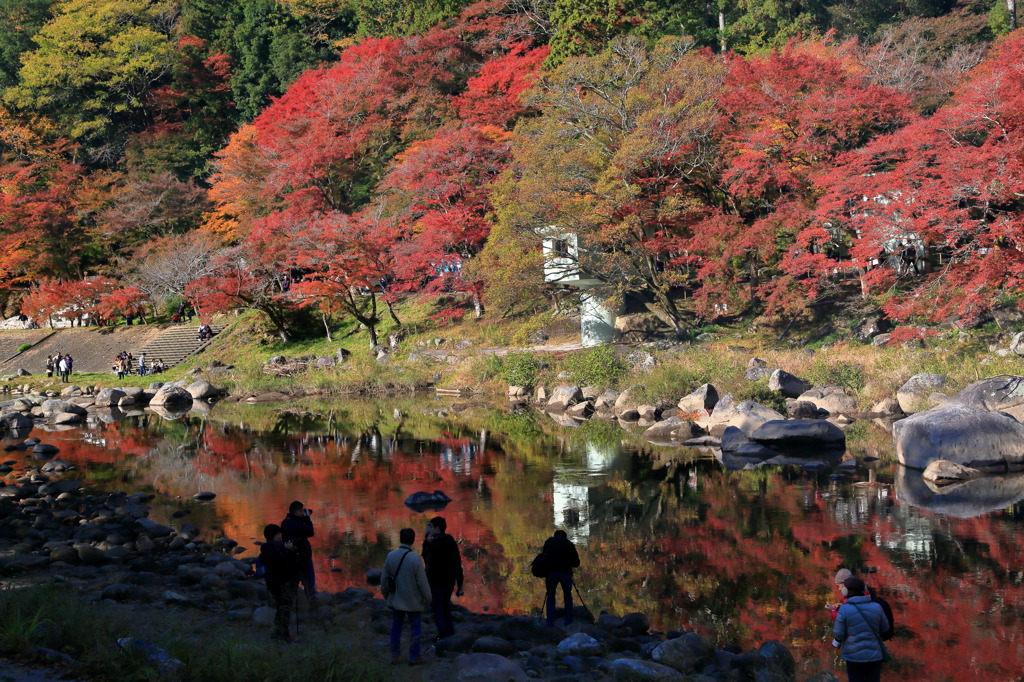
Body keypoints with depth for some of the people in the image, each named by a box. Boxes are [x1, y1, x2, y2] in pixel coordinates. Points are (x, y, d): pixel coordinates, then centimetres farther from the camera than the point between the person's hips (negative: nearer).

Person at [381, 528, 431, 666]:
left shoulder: (390, 556, -7)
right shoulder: (415, 558, -20)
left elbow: (384, 578, 3)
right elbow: (422, 582, -16)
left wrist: (386, 594, 19)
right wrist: (427, 598, -2)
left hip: (396, 600, 4)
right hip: (413, 601, -4)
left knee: (396, 627, 15)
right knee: (415, 629, 8)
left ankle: (395, 655, 21)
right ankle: (414, 657, 12)